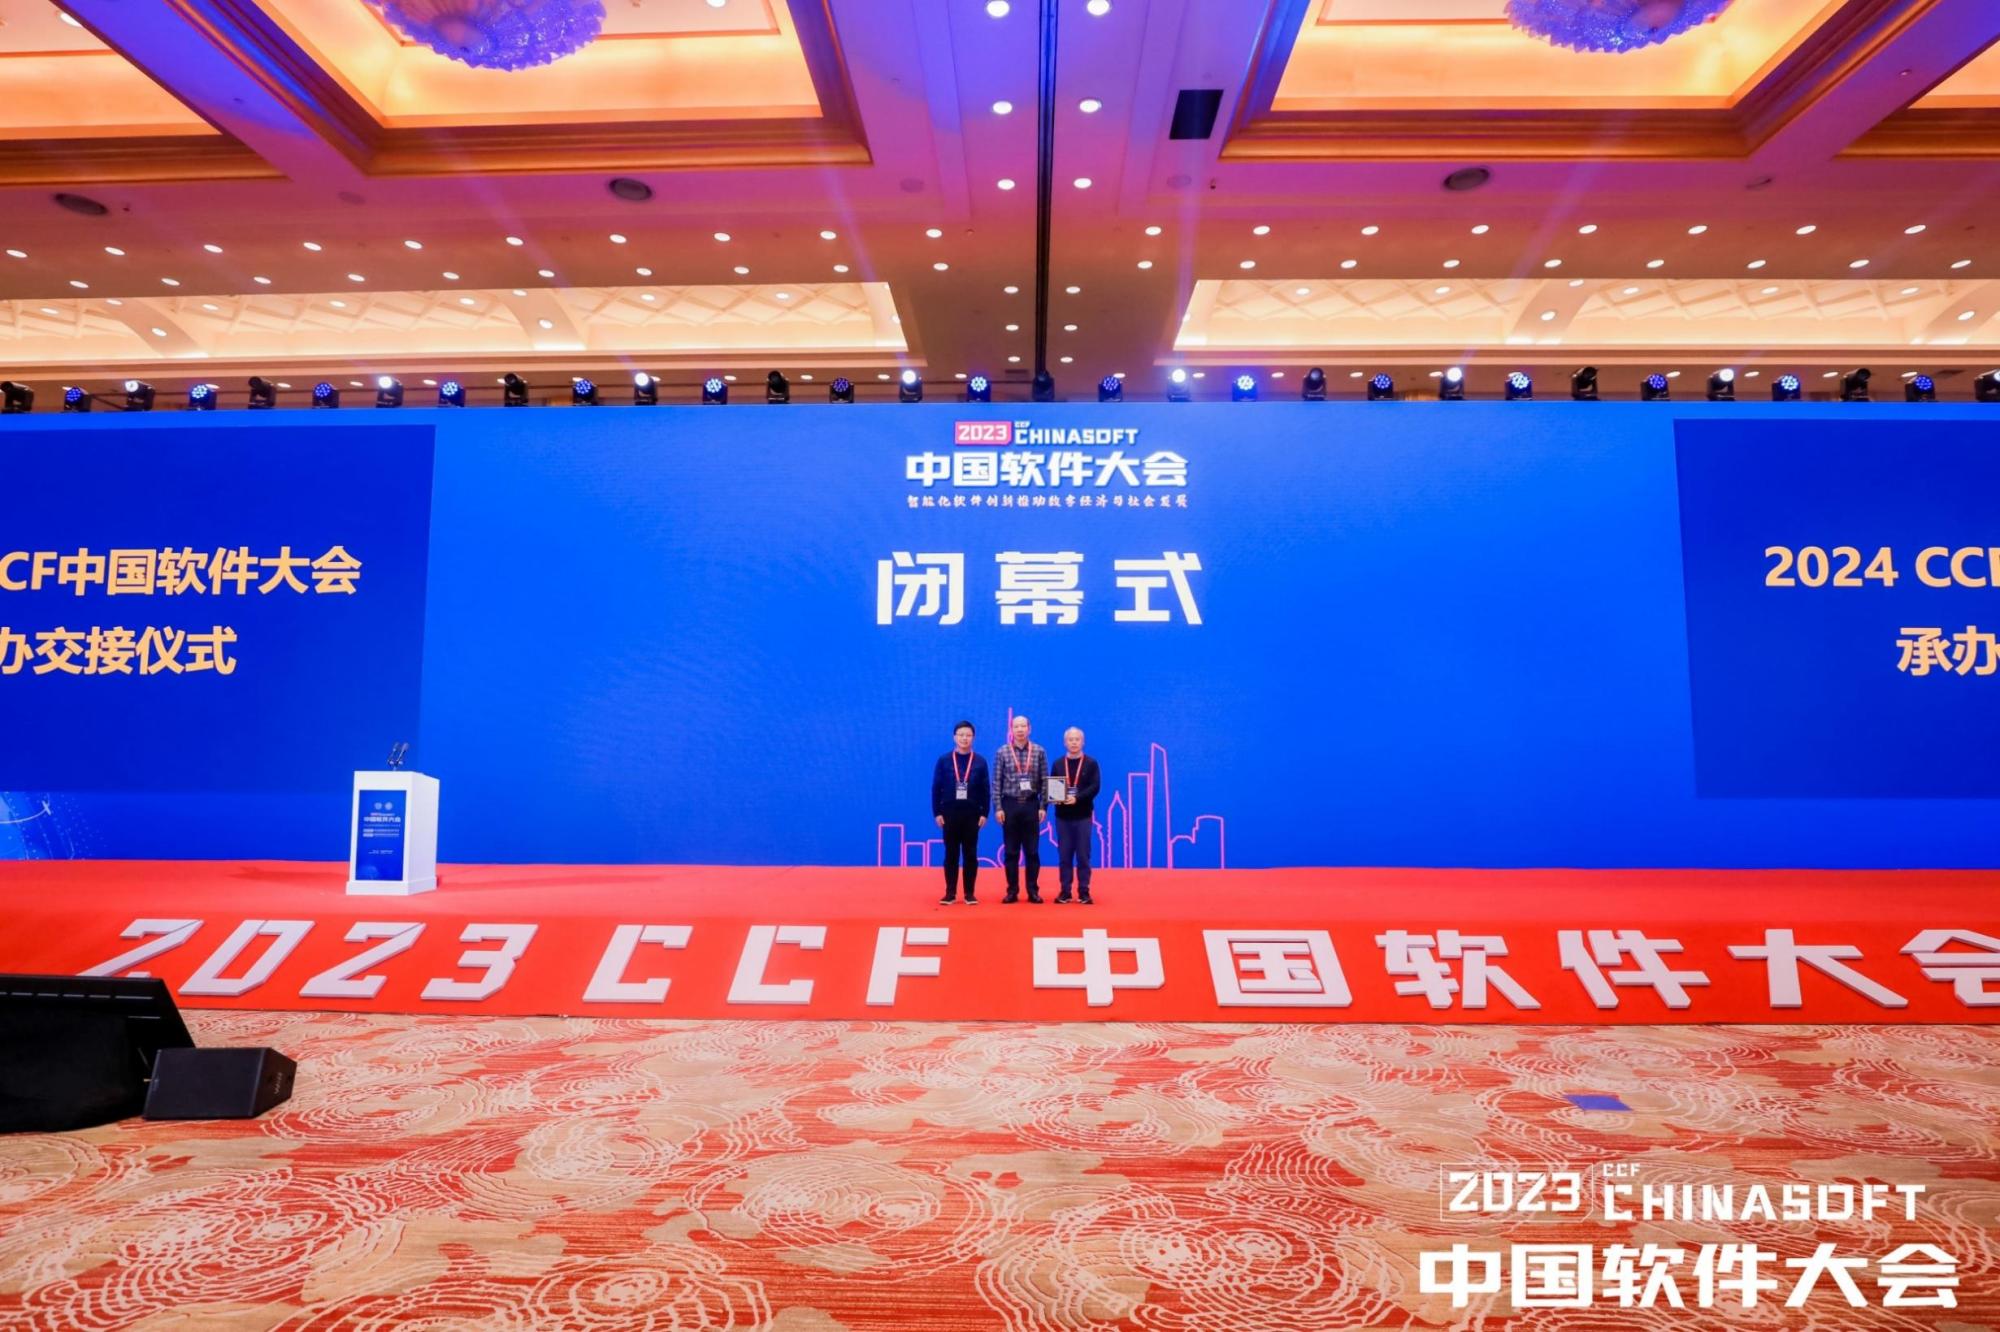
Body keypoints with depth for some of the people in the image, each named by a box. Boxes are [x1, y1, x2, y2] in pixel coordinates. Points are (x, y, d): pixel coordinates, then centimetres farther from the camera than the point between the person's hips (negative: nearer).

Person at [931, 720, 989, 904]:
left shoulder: (980, 762, 2)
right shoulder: (944, 760, 1)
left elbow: (986, 789, 2)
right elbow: (936, 788, 1)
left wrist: (984, 813, -3)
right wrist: (937, 812, -4)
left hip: (972, 813, 0)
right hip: (950, 812, 0)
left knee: (970, 854, 5)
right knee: (951, 853, 6)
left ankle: (969, 893, 12)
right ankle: (950, 892, 12)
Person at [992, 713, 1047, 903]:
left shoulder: (1039, 751, 1)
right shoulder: (1003, 752, 0)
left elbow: (1044, 781, 2)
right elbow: (997, 782, 0)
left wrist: (1043, 806, -3)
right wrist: (998, 807, -5)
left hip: (1031, 804, 0)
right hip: (1010, 804, 0)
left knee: (1032, 850, 4)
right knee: (1010, 851, 5)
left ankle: (1033, 891, 12)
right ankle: (1012, 891, 13)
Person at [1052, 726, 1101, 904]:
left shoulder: (1091, 763, 2)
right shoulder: (1058, 764, 9)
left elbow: (1095, 787, -8)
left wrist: (1077, 798, -21)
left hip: (1083, 815, -2)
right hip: (1063, 816, 2)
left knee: (1083, 855, 1)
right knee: (1064, 855, 4)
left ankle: (1084, 892, 7)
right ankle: (1065, 891, 10)